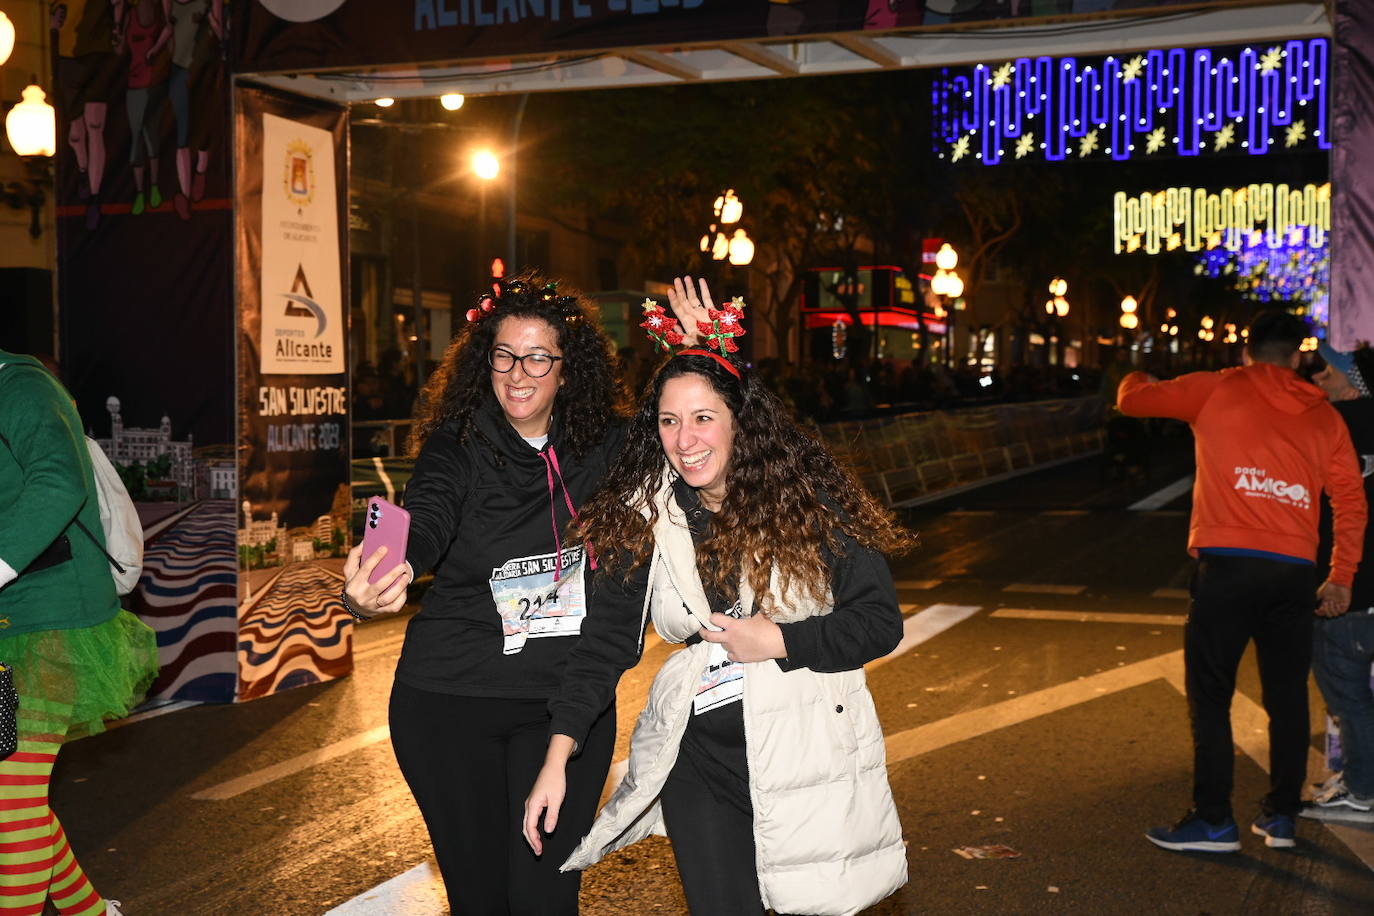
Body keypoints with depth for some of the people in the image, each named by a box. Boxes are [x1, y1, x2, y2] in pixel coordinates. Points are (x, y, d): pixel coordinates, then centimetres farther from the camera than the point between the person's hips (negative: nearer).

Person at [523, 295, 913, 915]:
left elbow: (880, 620, -5)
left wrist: (777, 642, -15)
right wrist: (558, 757, -7)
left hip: (808, 749, -2)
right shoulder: (644, 519, 1)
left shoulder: (809, 499, -7)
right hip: (699, 757, 2)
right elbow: (605, 642, 1)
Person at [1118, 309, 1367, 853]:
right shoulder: (1325, 416, 13)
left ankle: (1213, 821, 3)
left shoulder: (1216, 390, 3)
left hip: (1227, 563, -4)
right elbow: (1351, 501, 11)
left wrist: (1137, 379, 34)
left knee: (1210, 695, 2)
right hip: (1295, 570, 4)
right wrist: (1341, 578, 18)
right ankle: (1281, 817, 21)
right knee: (1287, 697, 14)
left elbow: (1132, 400, 10)